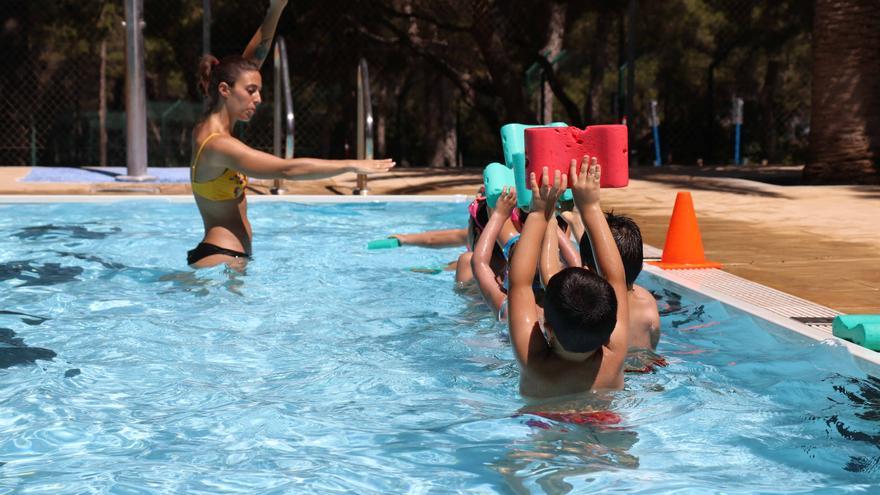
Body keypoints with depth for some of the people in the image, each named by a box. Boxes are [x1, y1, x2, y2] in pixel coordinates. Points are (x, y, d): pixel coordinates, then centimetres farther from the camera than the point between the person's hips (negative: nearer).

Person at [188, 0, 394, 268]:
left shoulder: (207, 129, 8)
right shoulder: (219, 144, -19)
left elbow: (250, 62, 11)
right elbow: (288, 169, -25)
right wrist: (352, 165, -20)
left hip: (222, 260, 10)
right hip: (221, 262, -10)